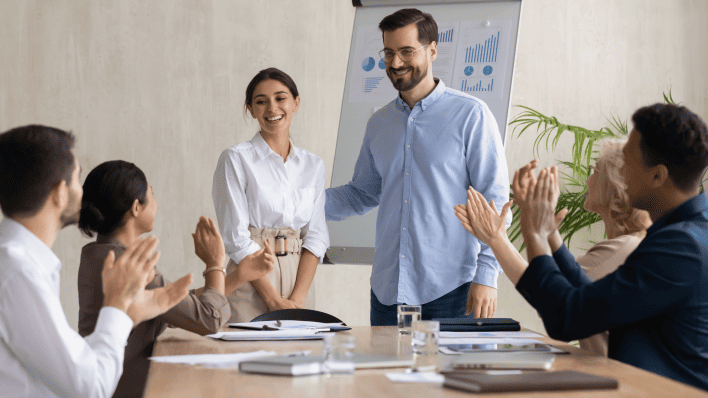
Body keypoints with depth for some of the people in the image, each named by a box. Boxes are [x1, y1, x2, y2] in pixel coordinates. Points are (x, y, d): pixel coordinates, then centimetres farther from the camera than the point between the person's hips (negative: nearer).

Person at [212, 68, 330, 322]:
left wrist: (296, 299, -8)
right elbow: (236, 237, -8)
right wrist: (274, 300, -13)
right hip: (252, 284, -4)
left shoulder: (313, 165, 10)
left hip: (299, 281, 4)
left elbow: (316, 236, 5)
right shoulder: (236, 159, -3)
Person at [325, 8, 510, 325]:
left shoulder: (470, 115, -4)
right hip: (387, 289, 5)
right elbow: (363, 193, 23)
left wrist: (486, 276, -13)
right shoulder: (379, 123, 13)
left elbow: (494, 200, -6)